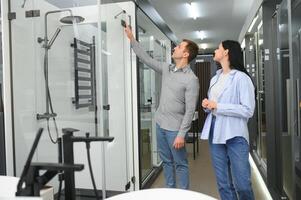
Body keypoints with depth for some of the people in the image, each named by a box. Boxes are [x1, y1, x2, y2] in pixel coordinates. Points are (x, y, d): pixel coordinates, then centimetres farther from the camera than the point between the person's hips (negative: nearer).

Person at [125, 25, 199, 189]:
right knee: (166, 161, 18)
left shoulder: (191, 79, -15)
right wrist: (131, 39, 10)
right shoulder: (166, 69, 6)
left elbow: (190, 110, -17)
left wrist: (181, 134, -20)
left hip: (175, 128, -7)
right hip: (160, 124, 7)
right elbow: (146, 59, 12)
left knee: (180, 164, 7)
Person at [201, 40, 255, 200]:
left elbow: (248, 110, -15)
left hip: (235, 135, -6)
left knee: (242, 184, 1)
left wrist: (218, 106, -16)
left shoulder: (241, 78, -8)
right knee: (223, 184, 12)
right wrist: (207, 105, 1)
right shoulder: (215, 78, 14)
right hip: (215, 133, 6)